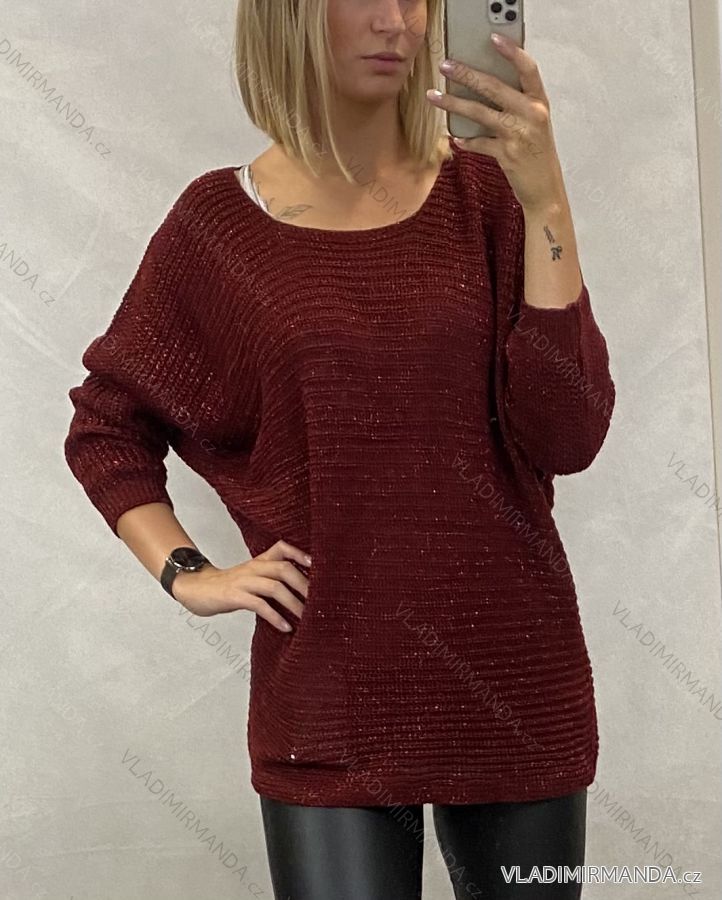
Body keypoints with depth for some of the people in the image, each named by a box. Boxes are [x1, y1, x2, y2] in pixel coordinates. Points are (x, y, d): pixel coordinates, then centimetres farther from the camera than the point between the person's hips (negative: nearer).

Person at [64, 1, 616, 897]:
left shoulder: (485, 193, -1)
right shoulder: (217, 222, -1)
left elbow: (564, 437, -10)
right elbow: (105, 426, 10)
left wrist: (545, 202, -15)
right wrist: (185, 574, -3)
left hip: (515, 678, 2)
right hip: (331, 698, -1)